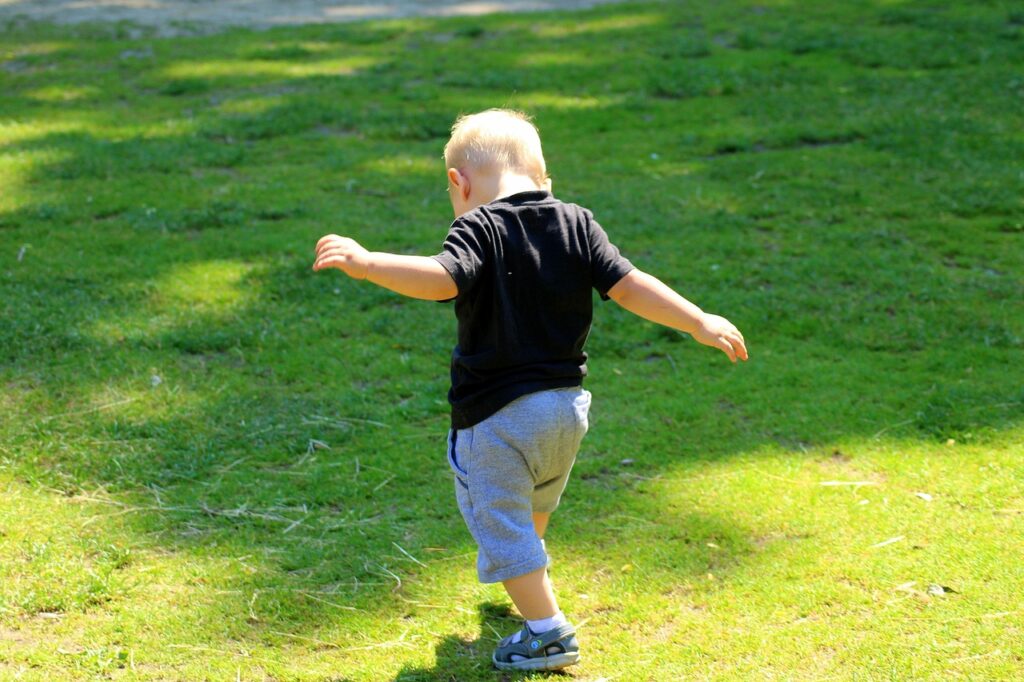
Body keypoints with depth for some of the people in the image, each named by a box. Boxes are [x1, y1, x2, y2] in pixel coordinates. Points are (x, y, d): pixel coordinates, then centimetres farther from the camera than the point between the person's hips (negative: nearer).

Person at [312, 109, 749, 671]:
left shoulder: (478, 229, -14)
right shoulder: (576, 223, 2)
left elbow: (442, 278, -32)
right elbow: (628, 286, -3)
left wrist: (366, 263, -36)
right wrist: (701, 324, 1)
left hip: (496, 414, -7)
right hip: (568, 404, 7)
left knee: (500, 523, 6)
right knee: (538, 498, 32)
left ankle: (548, 632, 6)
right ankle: (530, 573, 57)